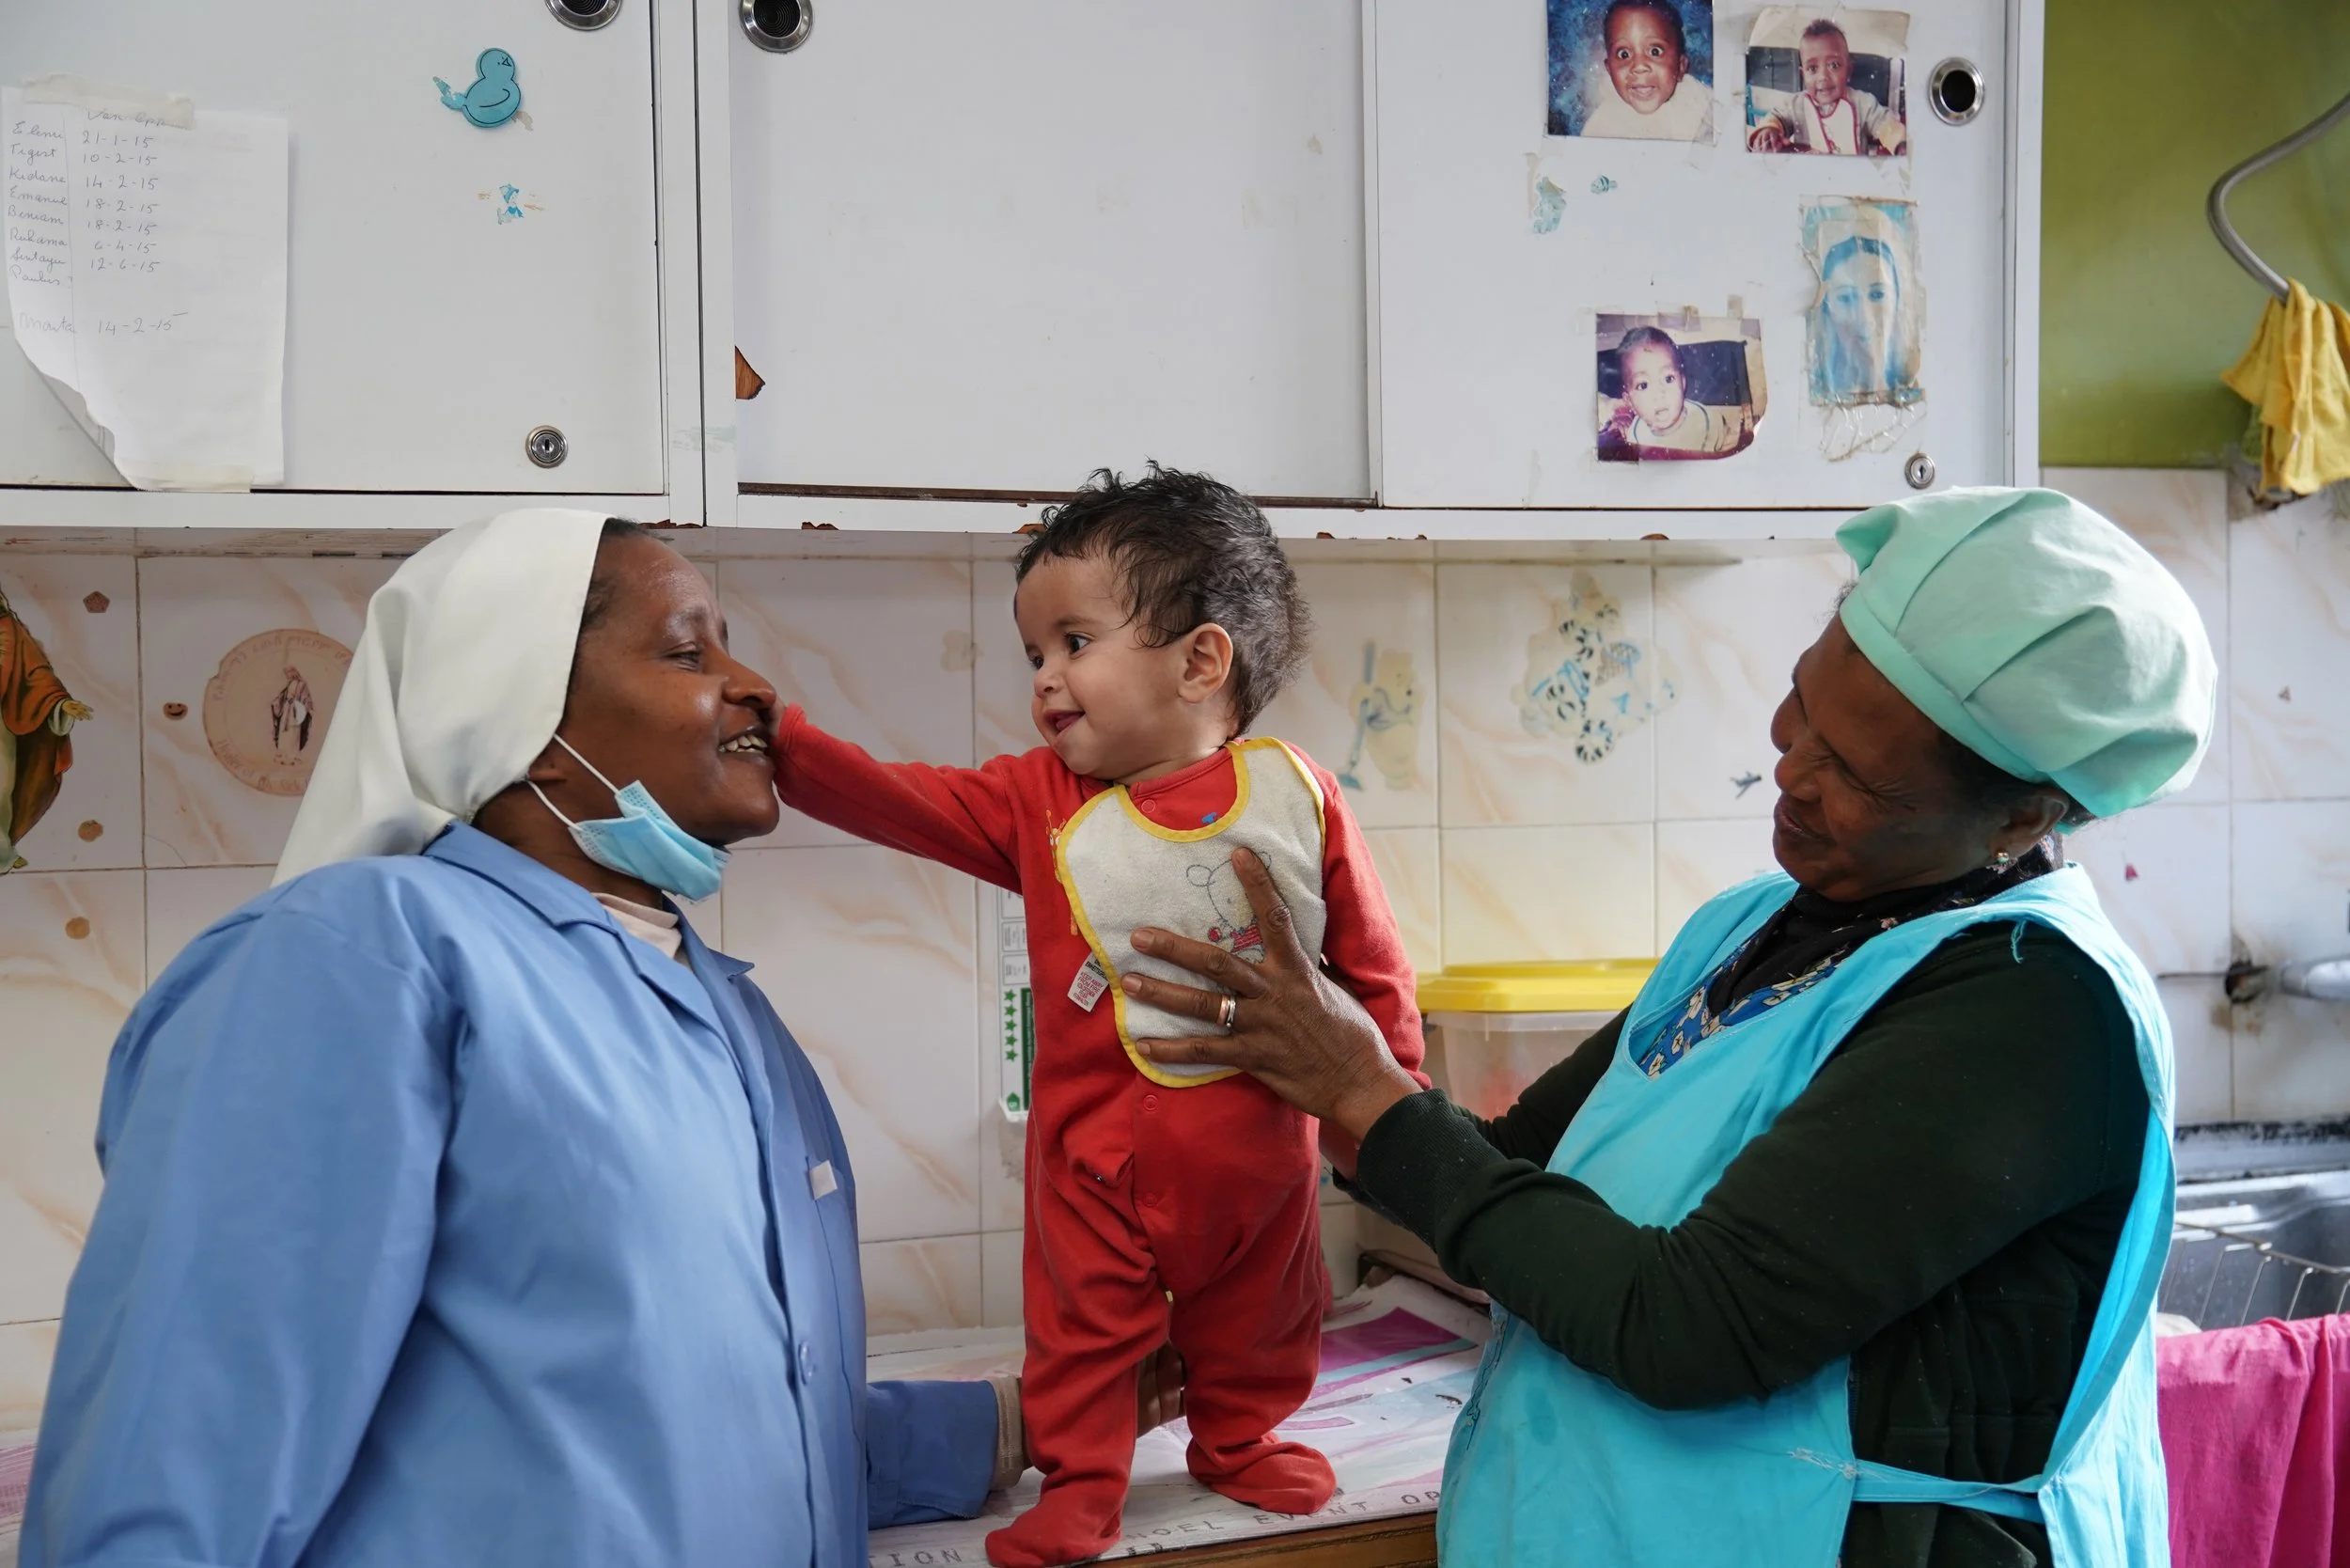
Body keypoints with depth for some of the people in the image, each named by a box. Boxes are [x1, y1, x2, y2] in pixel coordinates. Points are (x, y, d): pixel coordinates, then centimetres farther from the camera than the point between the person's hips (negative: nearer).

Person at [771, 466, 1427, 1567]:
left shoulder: (1296, 795, -10)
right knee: (1085, 1321, 10)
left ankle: (1240, 1443, 45)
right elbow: (904, 803, -16)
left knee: (1257, 1318, 21)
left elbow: (1371, 961, -3)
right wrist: (780, 743, -29)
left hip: (1257, 1141, 1)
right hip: (1097, 1143, -1)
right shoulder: (1042, 801, -8)